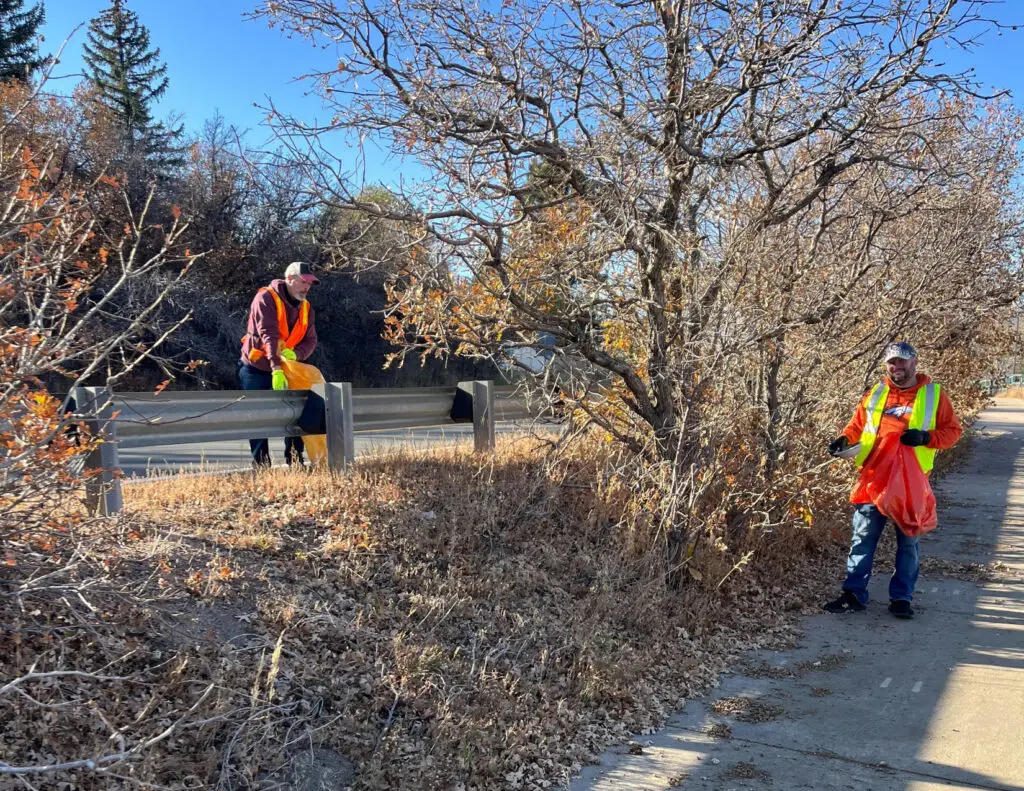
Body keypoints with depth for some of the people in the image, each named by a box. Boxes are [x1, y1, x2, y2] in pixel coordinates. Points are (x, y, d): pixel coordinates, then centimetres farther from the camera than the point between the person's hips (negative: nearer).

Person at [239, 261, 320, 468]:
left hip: (284, 369, 6)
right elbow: (268, 335, -28)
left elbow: (310, 340, -1)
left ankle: (294, 461, 12)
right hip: (256, 369, -6)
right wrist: (276, 369, -39)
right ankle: (261, 464, 4)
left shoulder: (305, 308, 5)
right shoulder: (266, 298, -16)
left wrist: (295, 353, -25)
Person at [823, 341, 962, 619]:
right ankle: (854, 594, 8)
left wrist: (926, 437, -15)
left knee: (908, 541, 8)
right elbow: (857, 425, 15)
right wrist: (844, 440, -5)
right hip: (873, 478, 2)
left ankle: (901, 598, 18)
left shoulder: (933, 394, 3)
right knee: (863, 538, 3)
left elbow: (952, 431, 3)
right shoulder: (875, 393, 9)